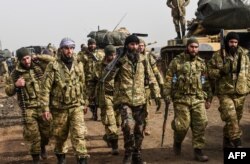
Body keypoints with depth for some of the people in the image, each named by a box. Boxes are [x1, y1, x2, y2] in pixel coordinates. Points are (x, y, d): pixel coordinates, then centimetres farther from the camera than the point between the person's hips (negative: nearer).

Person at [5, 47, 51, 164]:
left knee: (46, 131, 13)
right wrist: (16, 85, -16)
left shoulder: (39, 67, 1)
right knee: (33, 135, 0)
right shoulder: (16, 73, 0)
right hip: (28, 109, -1)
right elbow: (8, 92, 3)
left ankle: (43, 147, 45)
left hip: (43, 106, 2)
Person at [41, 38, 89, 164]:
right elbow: (45, 89, -11)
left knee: (78, 134, -8)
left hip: (76, 106, 2)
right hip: (59, 108, -1)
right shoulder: (53, 66, -9)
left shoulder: (79, 65, 4)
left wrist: (84, 103, 17)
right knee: (60, 136, 13)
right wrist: (45, 108, -14)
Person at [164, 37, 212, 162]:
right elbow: (168, 79, -2)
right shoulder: (177, 61, -1)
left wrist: (208, 98, 14)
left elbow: (206, 81, 16)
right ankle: (177, 142, 27)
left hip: (198, 99, 4)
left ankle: (198, 150, 8)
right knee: (182, 125, -4)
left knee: (201, 124, -4)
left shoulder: (201, 63, 11)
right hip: (181, 98, -3)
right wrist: (167, 95, -9)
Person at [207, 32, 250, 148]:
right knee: (231, 117, -13)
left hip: (240, 92, 4)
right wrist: (221, 71, -18)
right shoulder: (218, 56, -4)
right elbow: (210, 71, -2)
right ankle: (237, 142, -6)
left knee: (236, 118, 12)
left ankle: (227, 141, 29)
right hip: (225, 92, -4)